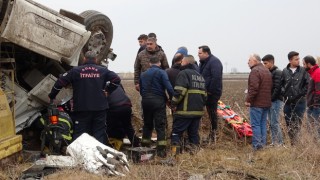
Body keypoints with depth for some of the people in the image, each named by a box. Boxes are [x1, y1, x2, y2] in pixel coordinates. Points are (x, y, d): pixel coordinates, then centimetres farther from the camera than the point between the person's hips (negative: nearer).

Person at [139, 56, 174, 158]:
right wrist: (172, 99, -4)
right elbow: (169, 88, -14)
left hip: (146, 101, 5)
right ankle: (161, 149, -6)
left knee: (147, 124, 17)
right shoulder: (161, 73, -4)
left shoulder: (143, 74, 14)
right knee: (160, 125, -1)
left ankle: (144, 146, 22)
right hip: (158, 101, -5)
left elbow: (141, 90, 15)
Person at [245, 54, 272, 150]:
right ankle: (263, 144, 15)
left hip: (257, 103, -9)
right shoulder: (267, 71, 18)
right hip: (266, 103, 9)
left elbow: (254, 87, -22)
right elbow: (270, 87, 21)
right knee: (263, 124, 13)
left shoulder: (255, 71, -13)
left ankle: (257, 146, -7)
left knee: (255, 125, -6)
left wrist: (248, 100, -17)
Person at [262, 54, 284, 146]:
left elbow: (277, 88, -18)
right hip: (269, 101, 9)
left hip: (276, 101, -9)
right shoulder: (268, 72, 16)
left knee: (275, 123, -9)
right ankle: (274, 142, 15)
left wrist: (271, 99, -16)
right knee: (271, 123, 10)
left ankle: (280, 142, -4)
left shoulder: (278, 72, -11)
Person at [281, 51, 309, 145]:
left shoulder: (303, 71, -1)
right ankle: (292, 142, 18)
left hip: (299, 102, -3)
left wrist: (301, 94, -5)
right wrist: (284, 93, 2)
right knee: (289, 124, 8)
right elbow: (281, 84, 13)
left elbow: (307, 85, 1)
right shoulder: (285, 71, 4)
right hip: (288, 102, 3)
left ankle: (296, 143, -2)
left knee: (297, 124, -5)